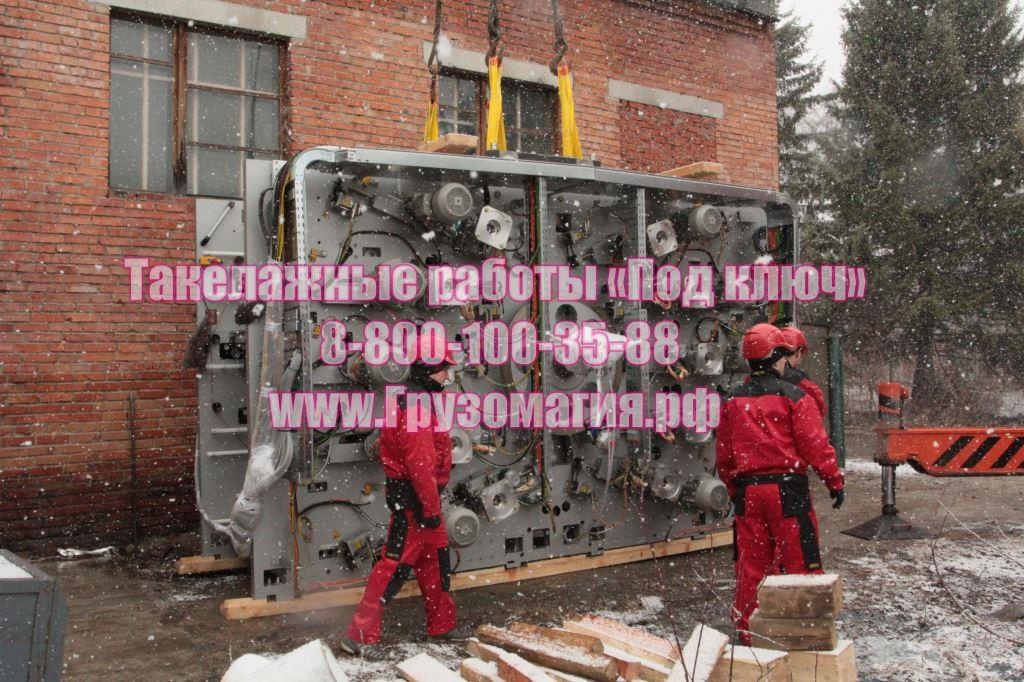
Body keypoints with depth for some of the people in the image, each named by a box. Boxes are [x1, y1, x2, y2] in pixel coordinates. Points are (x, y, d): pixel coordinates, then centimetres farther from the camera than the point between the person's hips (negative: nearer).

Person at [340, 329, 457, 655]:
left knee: (435, 556, 19)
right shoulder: (415, 404, -21)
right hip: (414, 497, -10)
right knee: (397, 562, -4)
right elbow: (419, 463, -26)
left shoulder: (416, 399, 13)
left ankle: (442, 623, 32)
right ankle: (361, 634, 4)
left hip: (421, 496, 10)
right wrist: (432, 507, -22)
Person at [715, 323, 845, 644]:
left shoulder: (732, 402, 7)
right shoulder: (794, 397, -7)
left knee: (751, 565, 11)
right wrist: (835, 481, 5)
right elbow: (816, 446, -8)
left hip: (747, 491, 4)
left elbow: (723, 455, 11)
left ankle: (747, 631, 18)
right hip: (787, 488, -4)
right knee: (800, 563, 5)